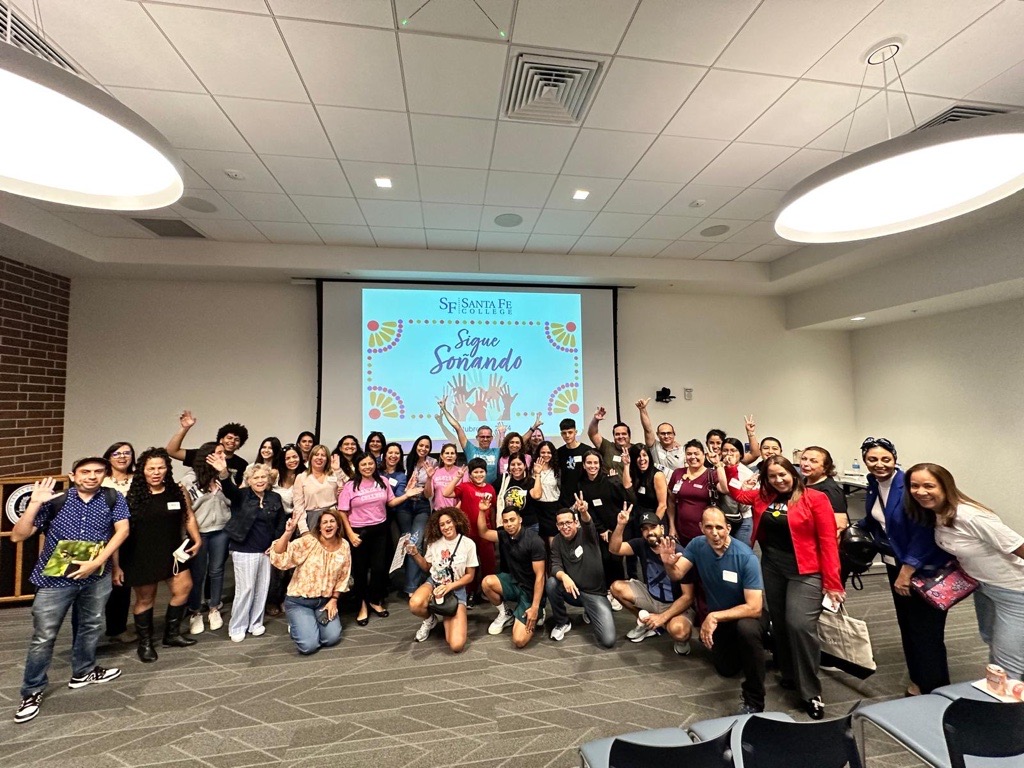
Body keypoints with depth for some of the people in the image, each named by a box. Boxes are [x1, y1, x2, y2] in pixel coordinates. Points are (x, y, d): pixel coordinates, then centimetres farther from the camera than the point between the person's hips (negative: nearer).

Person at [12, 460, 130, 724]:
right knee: (43, 636, 4)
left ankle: (83, 672, 39)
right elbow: (17, 536, -9)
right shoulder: (54, 501, -9)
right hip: (55, 577, -2)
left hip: (97, 576, 2)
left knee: (91, 626, 18)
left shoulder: (113, 500, -6)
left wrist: (96, 562, -19)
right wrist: (35, 503, -21)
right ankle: (32, 692, 23)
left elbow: (122, 530, -12)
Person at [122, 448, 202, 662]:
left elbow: (188, 516, 10)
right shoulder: (131, 495, -12)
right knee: (145, 598, 11)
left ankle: (171, 634, 27)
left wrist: (197, 539, 2)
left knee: (183, 587, 7)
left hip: (171, 552, 4)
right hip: (141, 556, -4)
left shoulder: (177, 491, -2)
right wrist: (116, 564, -10)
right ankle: (145, 643, 31)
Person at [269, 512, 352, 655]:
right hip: (299, 601, -3)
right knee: (309, 645, -15)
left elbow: (342, 578, 6)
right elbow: (278, 557, -28)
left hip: (325, 601, 3)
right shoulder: (308, 542, -16)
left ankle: (315, 622, 21)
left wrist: (334, 600, -1)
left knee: (332, 638, -11)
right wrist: (288, 533, -41)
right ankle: (296, 625, 18)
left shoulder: (344, 546, -4)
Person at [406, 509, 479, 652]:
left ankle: (448, 618, 16)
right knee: (415, 604, -35)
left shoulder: (468, 544, -9)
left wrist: (449, 586, -16)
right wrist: (415, 554, -5)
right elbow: (427, 568, 11)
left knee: (456, 645, -19)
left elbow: (470, 576, -3)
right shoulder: (434, 543, -2)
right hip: (434, 583, 2)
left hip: (456, 588, -2)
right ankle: (430, 620, 2)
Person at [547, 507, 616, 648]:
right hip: (573, 590, 3)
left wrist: (584, 512, -60)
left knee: (608, 640, -17)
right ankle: (562, 622, -1)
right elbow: (555, 566, -12)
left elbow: (588, 523, -35)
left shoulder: (586, 534, -11)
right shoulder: (557, 541, -1)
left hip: (595, 593, -2)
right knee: (551, 583, -29)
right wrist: (564, 576, -36)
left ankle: (589, 614, 17)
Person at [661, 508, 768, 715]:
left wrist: (714, 616, -33)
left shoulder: (746, 557, -30)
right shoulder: (697, 545, -16)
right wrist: (669, 564, -42)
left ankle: (754, 702, -19)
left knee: (746, 629, -37)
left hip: (748, 614, -4)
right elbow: (677, 574, -18)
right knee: (726, 669, 7)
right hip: (717, 617, 4)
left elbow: (754, 608, -31)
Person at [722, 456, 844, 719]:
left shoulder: (815, 498, -8)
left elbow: (828, 541, -10)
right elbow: (737, 493, 18)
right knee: (779, 624, 13)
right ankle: (790, 675, 34)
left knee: (800, 625, -13)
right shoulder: (763, 497, 5)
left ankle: (811, 694, 4)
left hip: (804, 572, -5)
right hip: (771, 569, 5)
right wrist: (728, 468, 6)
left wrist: (832, 582, -12)